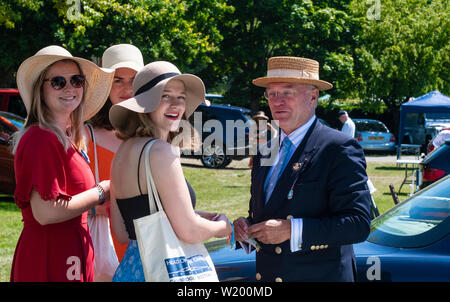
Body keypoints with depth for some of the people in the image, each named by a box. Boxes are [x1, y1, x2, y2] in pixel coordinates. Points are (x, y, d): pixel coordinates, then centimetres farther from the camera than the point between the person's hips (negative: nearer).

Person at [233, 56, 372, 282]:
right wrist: (245, 228, -2)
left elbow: (358, 223, -19)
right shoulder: (265, 151, 11)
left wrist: (291, 230, -24)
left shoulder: (339, 149, -11)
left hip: (319, 275, -6)